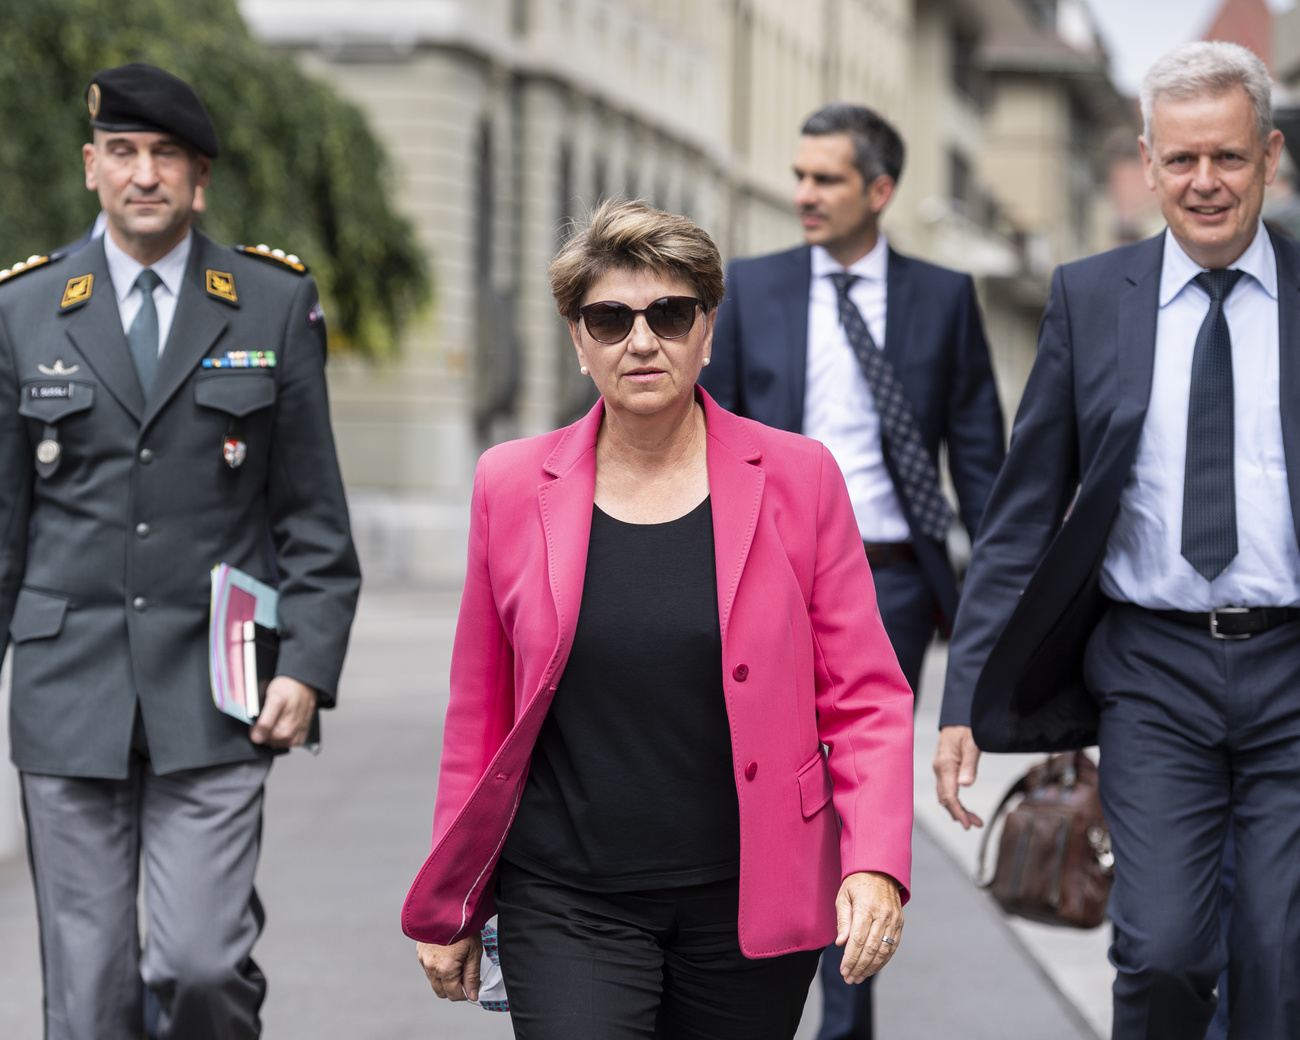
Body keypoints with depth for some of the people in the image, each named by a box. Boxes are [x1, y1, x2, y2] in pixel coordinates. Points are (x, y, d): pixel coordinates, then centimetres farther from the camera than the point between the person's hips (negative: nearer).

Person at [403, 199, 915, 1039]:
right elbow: (479, 712, 9)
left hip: (749, 905, 0)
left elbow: (865, 698, 1)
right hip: (566, 903, 0)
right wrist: (452, 907, 11)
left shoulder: (797, 478, 0)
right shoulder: (513, 485, 2)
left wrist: (876, 866, -13)